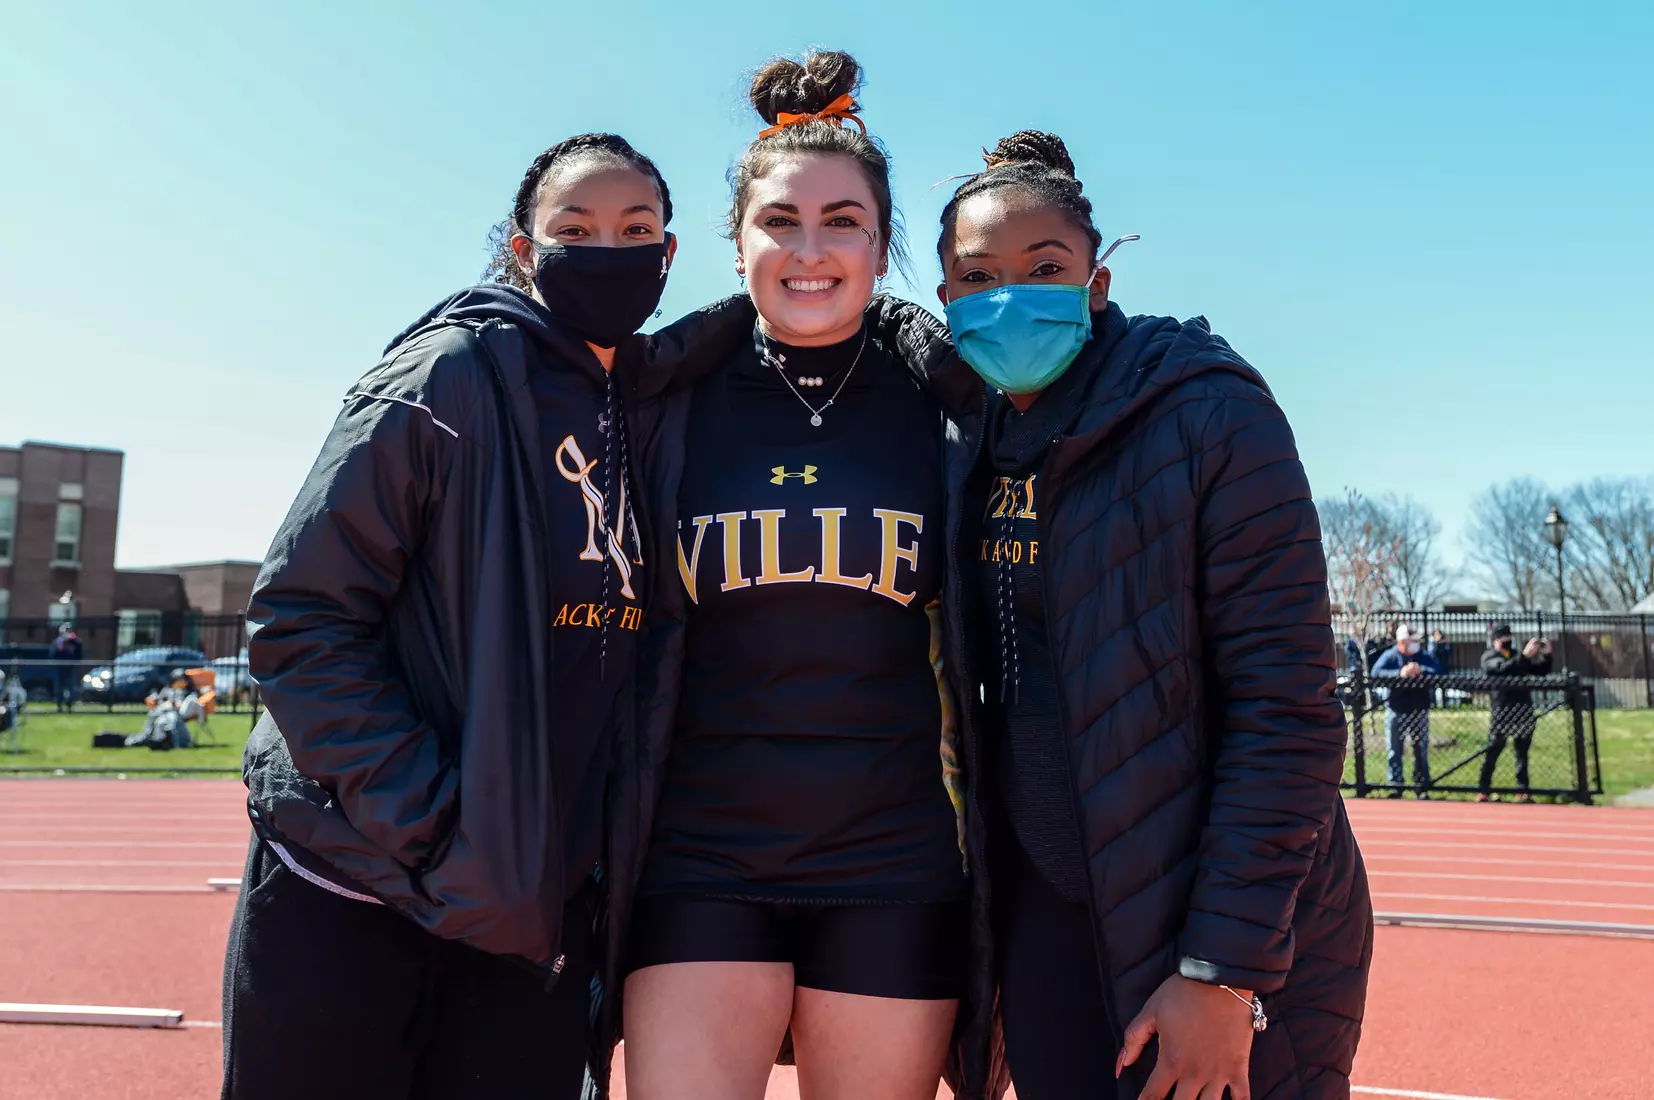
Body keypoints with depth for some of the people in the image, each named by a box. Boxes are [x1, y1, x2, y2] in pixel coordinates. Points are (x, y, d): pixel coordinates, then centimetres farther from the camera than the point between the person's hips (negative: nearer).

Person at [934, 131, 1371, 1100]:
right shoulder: (980, 453, 4)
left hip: (1233, 943, -5)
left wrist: (1223, 971, -18)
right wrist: (985, 928, 8)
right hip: (1047, 925, 5)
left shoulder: (1210, 419, -13)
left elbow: (1288, 712, -16)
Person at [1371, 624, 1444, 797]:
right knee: (1395, 750, 2)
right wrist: (1400, 674, -26)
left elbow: (1439, 673, -8)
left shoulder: (1424, 657, 5)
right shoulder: (1390, 656, -2)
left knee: (1421, 750, 6)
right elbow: (1376, 673, -17)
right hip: (1396, 710, -2)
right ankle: (1395, 785, 8)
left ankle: (1422, 787, 13)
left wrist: (1420, 671, -23)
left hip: (1419, 710, 2)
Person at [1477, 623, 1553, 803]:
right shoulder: (1488, 657, 1)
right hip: (1502, 710, -6)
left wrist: (1546, 655, 1)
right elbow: (1503, 670, -19)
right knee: (1493, 750, -3)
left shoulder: (1517, 655, 20)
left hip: (1524, 709, 6)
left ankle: (1523, 791, 10)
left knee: (1522, 751, 7)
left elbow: (1541, 672, 18)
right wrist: (1525, 656, -28)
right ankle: (1484, 791, 0)